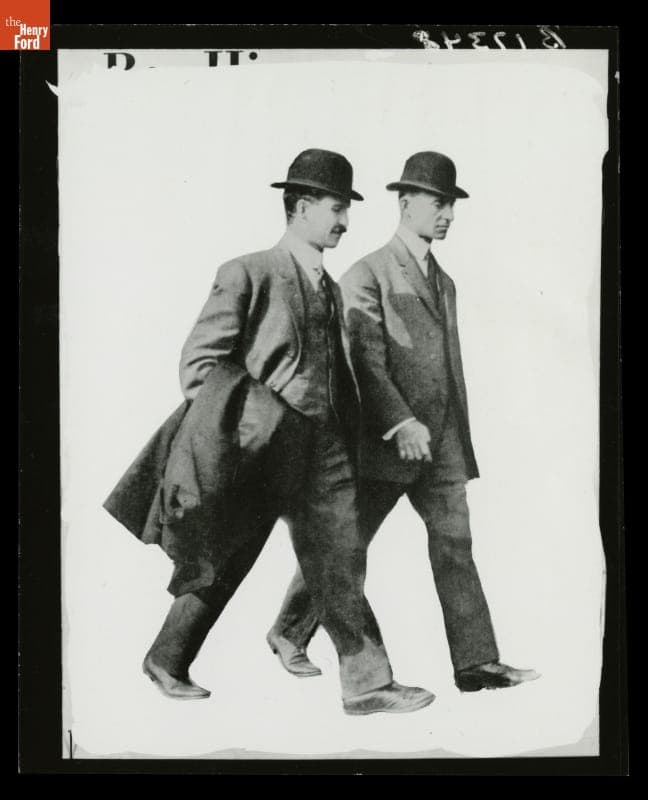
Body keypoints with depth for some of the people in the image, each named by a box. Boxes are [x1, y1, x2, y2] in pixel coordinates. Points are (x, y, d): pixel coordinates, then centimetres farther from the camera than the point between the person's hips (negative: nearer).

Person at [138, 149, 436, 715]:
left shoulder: (331, 289, 15)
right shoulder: (247, 275, -6)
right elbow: (197, 363, -8)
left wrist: (348, 448, 13)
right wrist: (233, 433, -14)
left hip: (325, 449, 6)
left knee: (341, 562, 2)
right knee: (227, 562, 7)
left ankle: (367, 683, 7)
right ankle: (166, 661, 27)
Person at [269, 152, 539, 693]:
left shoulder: (444, 282, 18)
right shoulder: (368, 276, -5)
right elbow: (365, 360, -15)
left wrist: (461, 440, 17)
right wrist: (402, 422, -24)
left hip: (440, 442, 6)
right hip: (384, 439, -6)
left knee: (455, 543, 0)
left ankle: (477, 662, 1)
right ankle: (290, 634, 24)